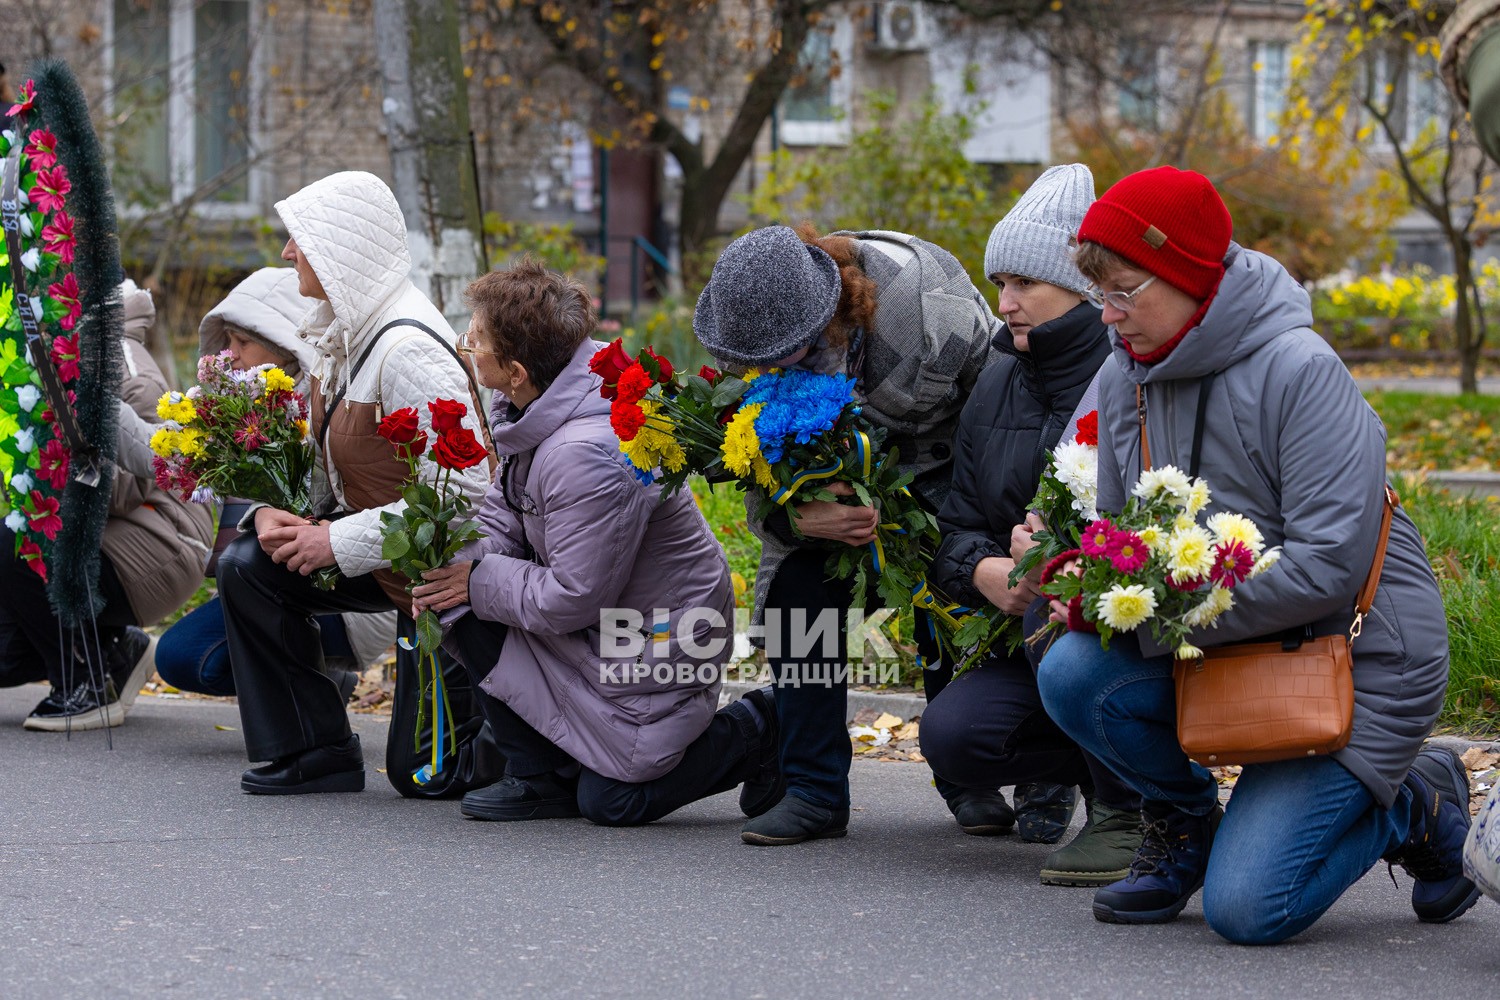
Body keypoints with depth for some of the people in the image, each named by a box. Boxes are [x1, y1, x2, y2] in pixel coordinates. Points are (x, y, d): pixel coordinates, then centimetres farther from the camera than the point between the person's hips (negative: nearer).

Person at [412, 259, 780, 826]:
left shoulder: (589, 455, -34)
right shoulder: (531, 411, -5)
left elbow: (571, 601, -28)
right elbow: (504, 514, 7)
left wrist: (479, 582, -17)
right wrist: (464, 564, -13)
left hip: (661, 641, -9)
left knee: (611, 801, -2)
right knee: (465, 608, -6)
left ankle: (753, 734, 18)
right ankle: (539, 779, 5)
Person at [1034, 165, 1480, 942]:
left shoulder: (1300, 372, -19)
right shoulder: (1126, 379, 4)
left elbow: (1331, 565, -26)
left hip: (1359, 662, -7)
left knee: (1245, 907, -18)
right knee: (1072, 674, -21)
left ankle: (1418, 806, 11)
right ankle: (1182, 820, 9)